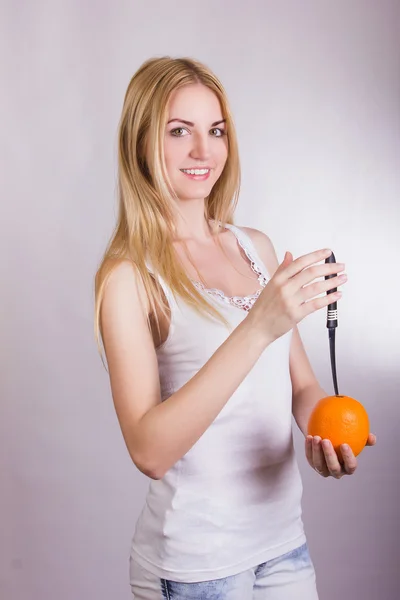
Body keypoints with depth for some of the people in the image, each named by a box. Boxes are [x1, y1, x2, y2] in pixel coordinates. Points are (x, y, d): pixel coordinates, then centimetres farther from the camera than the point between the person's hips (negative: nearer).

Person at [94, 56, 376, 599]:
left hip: (286, 537, 6)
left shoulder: (257, 247, 4)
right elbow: (149, 451, -24)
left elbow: (303, 383, 8)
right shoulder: (129, 274, -15)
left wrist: (327, 433, -13)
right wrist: (258, 327, -32)